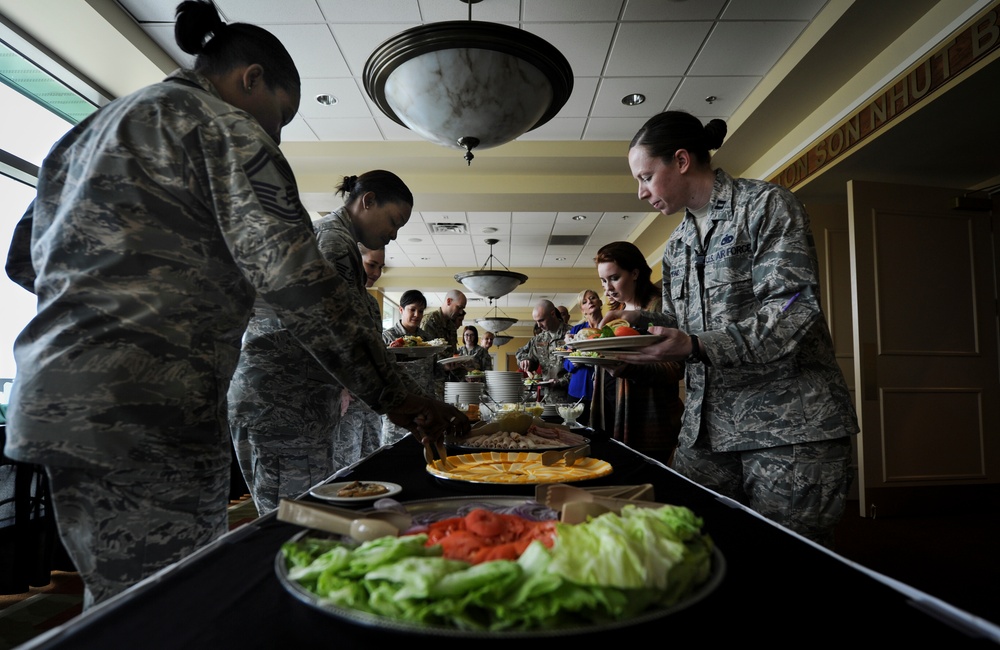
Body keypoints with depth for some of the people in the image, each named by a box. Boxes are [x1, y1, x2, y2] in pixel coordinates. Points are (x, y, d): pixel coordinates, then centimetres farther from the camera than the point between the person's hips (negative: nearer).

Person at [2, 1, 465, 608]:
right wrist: (395, 398, -13)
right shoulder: (224, 126, -4)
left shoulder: (91, 129, 24)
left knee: (119, 602, 17)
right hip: (148, 413, -9)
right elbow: (294, 275, -15)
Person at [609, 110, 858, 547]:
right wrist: (640, 321, 0)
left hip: (789, 428, -6)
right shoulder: (677, 246, 16)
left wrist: (696, 346, -25)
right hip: (706, 427, 6)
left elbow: (791, 313, -15)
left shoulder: (767, 205, -4)